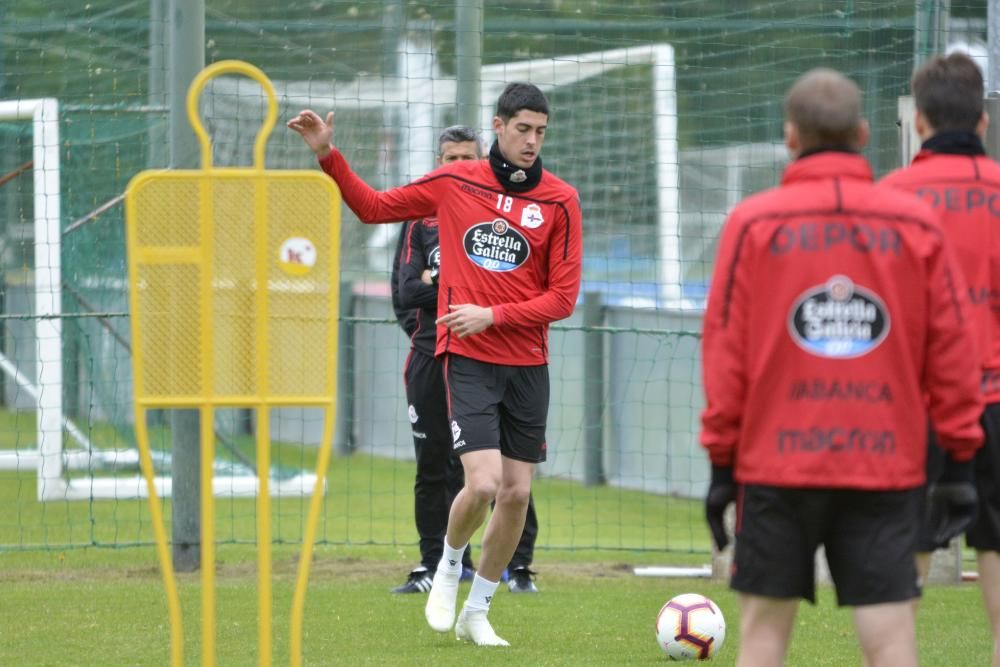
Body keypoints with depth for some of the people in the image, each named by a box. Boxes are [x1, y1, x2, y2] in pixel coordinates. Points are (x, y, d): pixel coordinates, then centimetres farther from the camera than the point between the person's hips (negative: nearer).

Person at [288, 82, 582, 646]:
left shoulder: (560, 201, -2)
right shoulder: (453, 183, 1)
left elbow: (563, 297, -4)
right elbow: (374, 207, 15)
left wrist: (493, 315, -14)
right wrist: (328, 156, 5)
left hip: (528, 366, 2)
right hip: (467, 360, -2)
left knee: (517, 494, 4)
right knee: (484, 484, -17)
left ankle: (477, 612, 21)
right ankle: (449, 564, 14)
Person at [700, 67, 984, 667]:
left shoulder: (753, 223, -1)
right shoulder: (917, 223, 2)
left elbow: (725, 349, -1)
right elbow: (952, 347, 3)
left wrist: (721, 458, 5)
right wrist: (961, 452, 9)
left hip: (777, 460, 0)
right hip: (888, 465, 0)